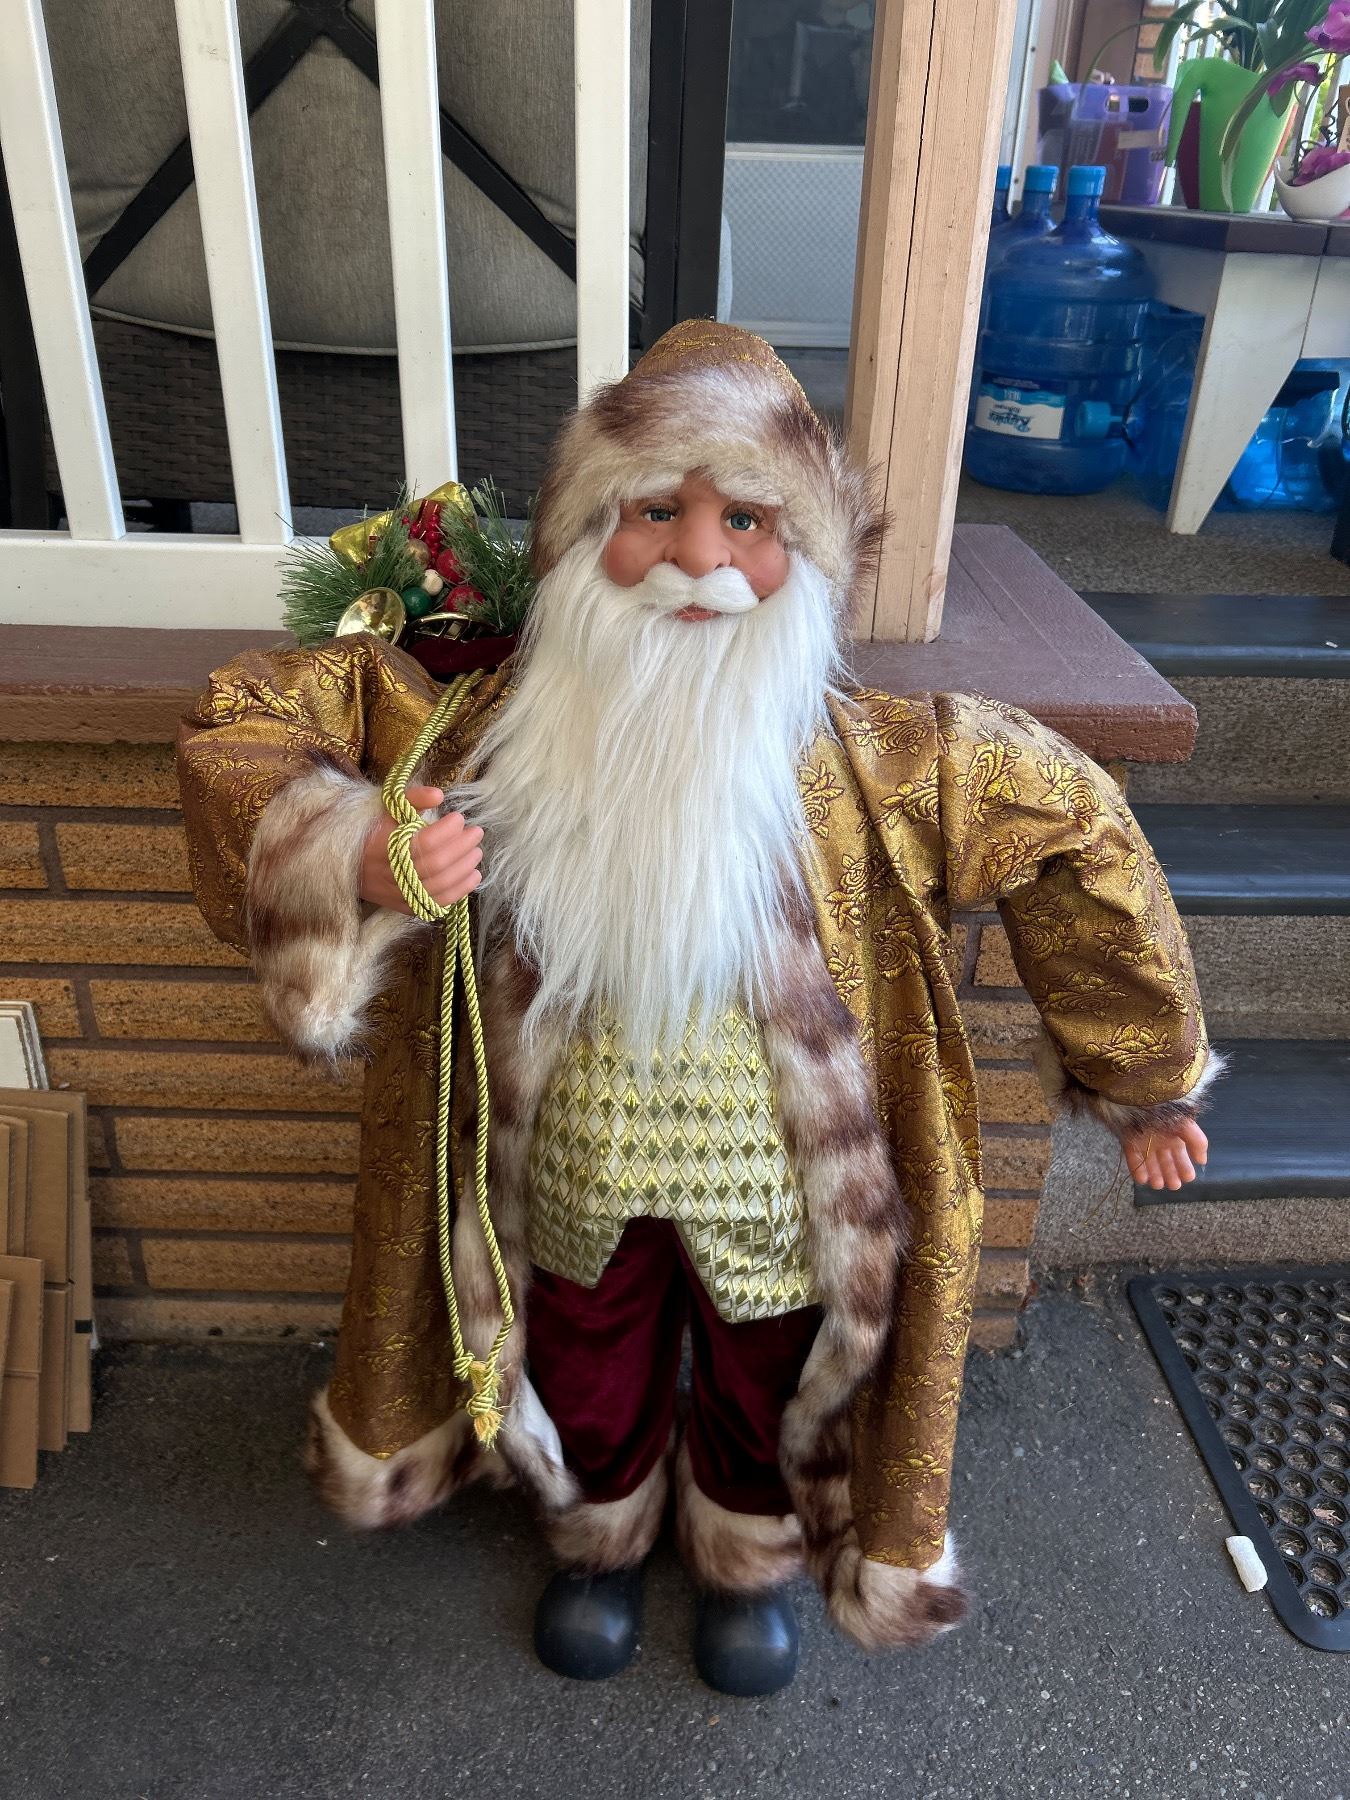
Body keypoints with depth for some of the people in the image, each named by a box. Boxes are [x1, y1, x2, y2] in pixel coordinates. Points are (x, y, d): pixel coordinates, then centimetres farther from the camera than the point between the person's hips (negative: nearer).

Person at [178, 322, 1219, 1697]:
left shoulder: (873, 761, -22)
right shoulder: (492, 720, -19)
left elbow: (1072, 827, -10)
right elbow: (242, 726, -11)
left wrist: (1144, 1079, -2)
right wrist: (357, 858, -32)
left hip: (772, 1182, 0)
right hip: (573, 1174, 1)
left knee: (762, 1390, 27)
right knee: (586, 1384, 28)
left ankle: (750, 1557, 61)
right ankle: (599, 1538, 63)